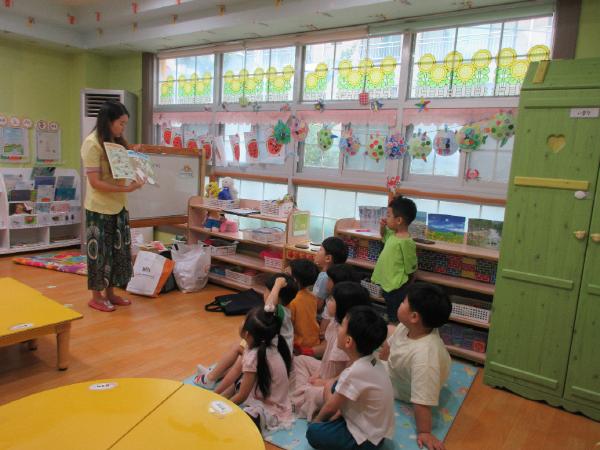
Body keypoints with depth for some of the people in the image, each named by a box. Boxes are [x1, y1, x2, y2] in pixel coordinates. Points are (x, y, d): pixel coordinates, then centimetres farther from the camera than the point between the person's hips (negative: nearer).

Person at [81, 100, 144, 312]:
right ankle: (96, 296, 19)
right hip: (99, 208, -8)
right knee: (99, 252, 4)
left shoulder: (117, 142, 9)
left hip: (118, 206, 8)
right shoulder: (92, 143, -15)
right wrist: (126, 188, -25)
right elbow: (95, 182, -19)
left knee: (118, 250, 13)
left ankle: (110, 293, 27)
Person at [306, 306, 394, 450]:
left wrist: (317, 421, 5)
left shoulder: (354, 373, -30)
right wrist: (335, 416, 11)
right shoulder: (373, 361, -5)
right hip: (377, 429, 8)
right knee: (337, 388, 12)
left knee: (313, 432, -9)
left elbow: (330, 408, -13)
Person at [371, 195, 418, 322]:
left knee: (395, 317, 5)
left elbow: (411, 269, -18)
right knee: (390, 313, 25)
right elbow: (384, 236, 26)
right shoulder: (393, 234, 1)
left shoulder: (406, 242, -24)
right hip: (387, 284, 9)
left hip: (396, 287, -9)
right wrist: (382, 226, 6)